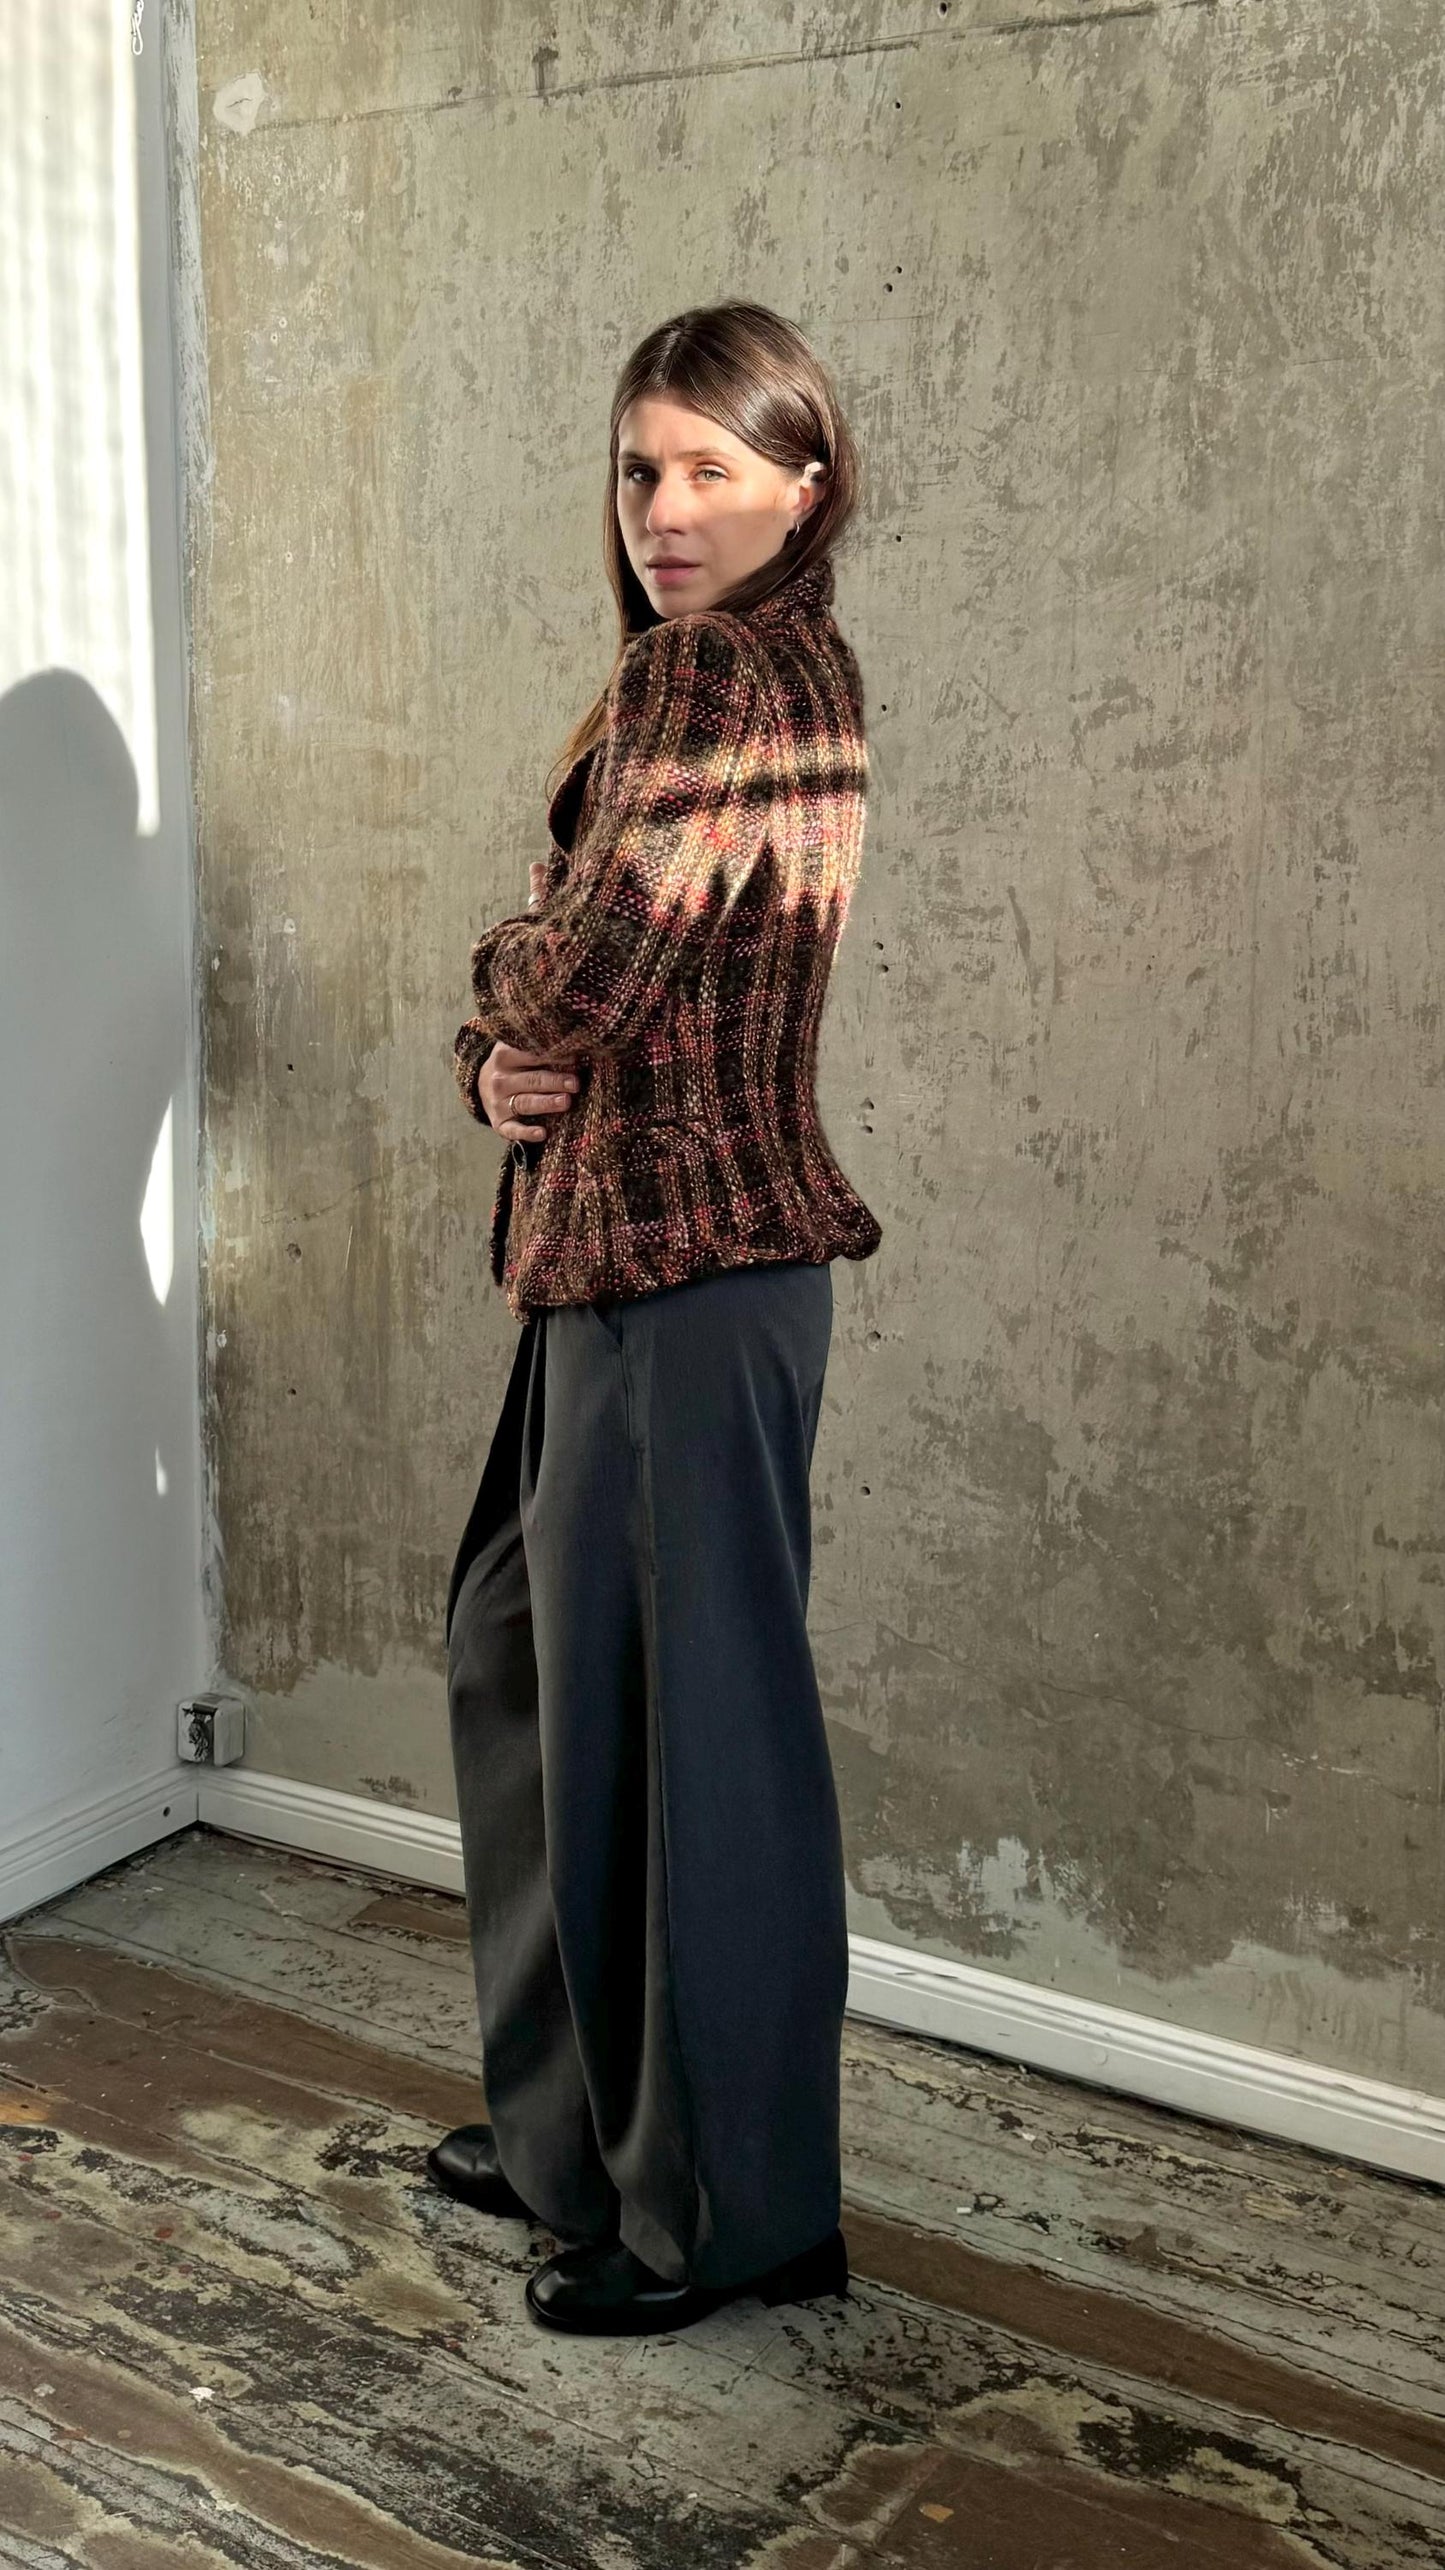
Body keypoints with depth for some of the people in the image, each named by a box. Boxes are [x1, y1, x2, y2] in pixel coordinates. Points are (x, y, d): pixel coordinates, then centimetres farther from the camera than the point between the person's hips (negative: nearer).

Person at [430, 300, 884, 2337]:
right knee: (531, 1656, 19)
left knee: (688, 1715, 0)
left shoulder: (725, 676, -15)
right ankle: (579, 2124, 35)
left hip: (693, 1254, -11)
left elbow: (586, 963, -20)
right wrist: (504, 1059, -3)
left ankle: (733, 2211, 17)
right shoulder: (761, 666, 16)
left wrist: (510, 1011, 2)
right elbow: (554, 951, 17)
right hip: (616, 1243, 11)